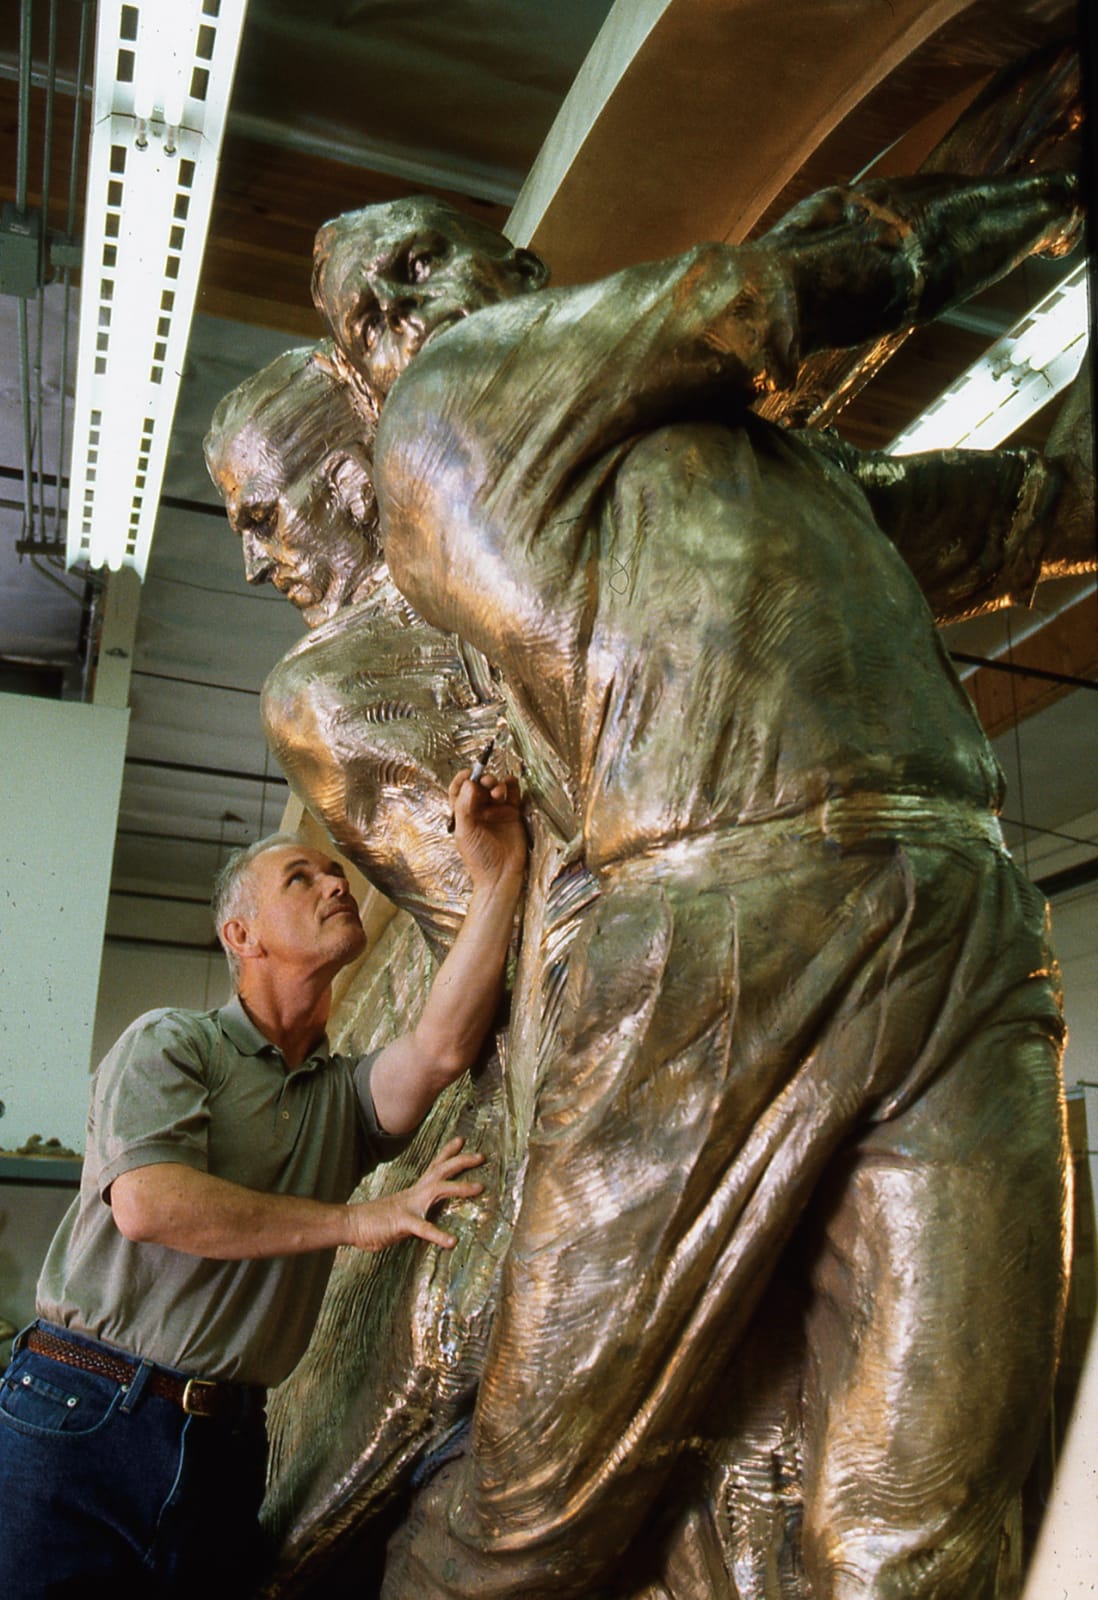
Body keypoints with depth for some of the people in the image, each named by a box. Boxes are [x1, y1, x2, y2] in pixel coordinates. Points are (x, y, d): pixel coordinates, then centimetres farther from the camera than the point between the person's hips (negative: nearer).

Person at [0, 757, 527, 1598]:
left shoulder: (344, 1094, 9)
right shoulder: (170, 1042, -3)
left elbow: (443, 1047, -13)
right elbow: (147, 1202, -19)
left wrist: (499, 874, -19)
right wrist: (357, 1221, -16)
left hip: (227, 1445, 4)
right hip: (83, 1422, -4)